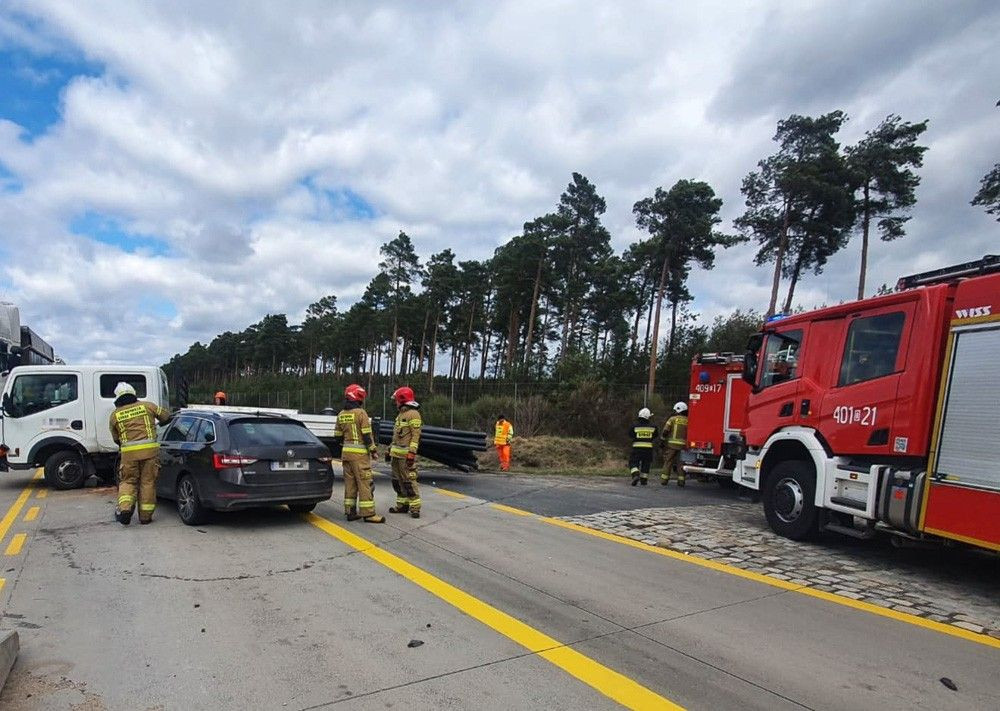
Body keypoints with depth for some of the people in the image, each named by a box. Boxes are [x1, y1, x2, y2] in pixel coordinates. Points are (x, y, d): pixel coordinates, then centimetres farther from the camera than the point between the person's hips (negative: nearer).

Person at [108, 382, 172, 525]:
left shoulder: (115, 415, 11)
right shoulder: (147, 406, 9)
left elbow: (116, 439, 19)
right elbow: (165, 417, 19)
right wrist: (158, 424, 40)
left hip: (128, 451, 0)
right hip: (150, 449, 0)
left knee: (128, 481, 14)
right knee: (148, 482, 7)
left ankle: (124, 509, -5)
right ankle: (145, 516, 11)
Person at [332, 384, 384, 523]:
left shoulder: (341, 415, 9)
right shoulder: (361, 413, -12)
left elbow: (337, 436, 14)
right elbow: (367, 435, -14)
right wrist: (373, 450, -5)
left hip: (346, 453, 7)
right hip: (360, 454, -7)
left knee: (350, 483, 11)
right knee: (365, 483, -4)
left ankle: (350, 512, 14)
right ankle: (368, 513, -4)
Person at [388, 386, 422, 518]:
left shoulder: (413, 414, -11)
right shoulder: (400, 414, 19)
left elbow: (416, 435, -17)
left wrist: (412, 453, -23)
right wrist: (390, 449, 22)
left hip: (405, 454, -10)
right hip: (396, 454, 10)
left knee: (409, 480, -9)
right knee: (398, 481, 12)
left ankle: (415, 507, -5)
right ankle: (402, 505, 20)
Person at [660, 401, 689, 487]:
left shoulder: (673, 419, 0)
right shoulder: (688, 421, 7)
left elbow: (665, 431, -6)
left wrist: (661, 441, 0)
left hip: (671, 444, -2)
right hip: (683, 445, 2)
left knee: (668, 462, 4)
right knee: (680, 463, 8)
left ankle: (664, 480, 3)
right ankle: (681, 480, 4)